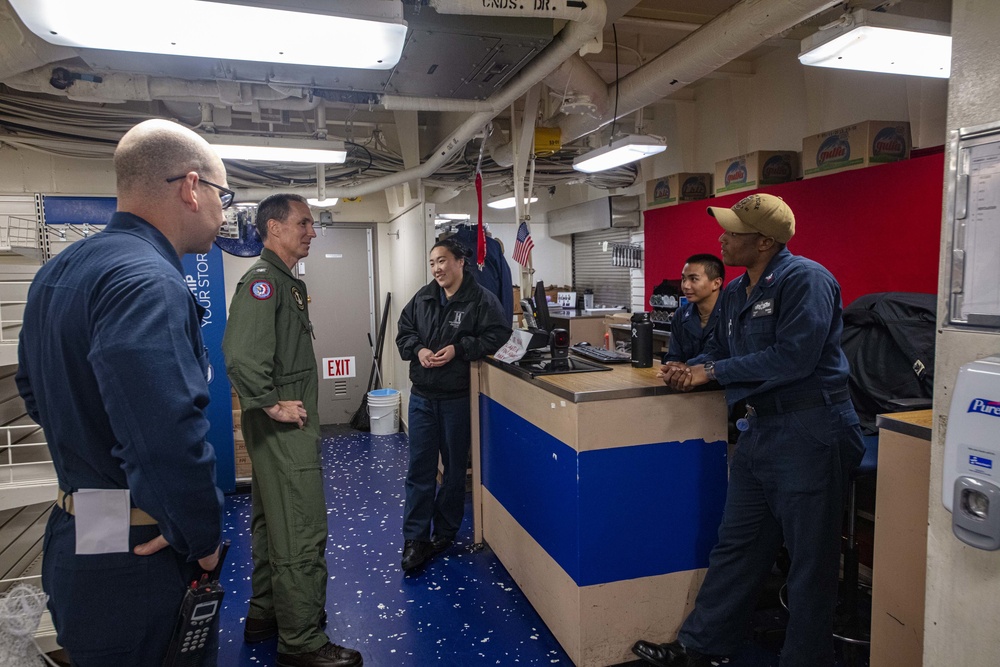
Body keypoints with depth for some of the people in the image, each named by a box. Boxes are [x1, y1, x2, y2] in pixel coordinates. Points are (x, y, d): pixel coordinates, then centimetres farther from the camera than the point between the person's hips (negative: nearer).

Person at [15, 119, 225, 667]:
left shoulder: (57, 272, 8)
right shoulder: (148, 282, -24)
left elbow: (33, 388, 20)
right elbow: (168, 440, -36)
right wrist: (202, 536, -20)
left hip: (71, 534, 9)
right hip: (139, 559, -9)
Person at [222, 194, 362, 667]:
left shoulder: (286, 281, 16)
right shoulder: (262, 280, -16)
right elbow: (240, 353, -30)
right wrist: (272, 405, -22)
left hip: (290, 427, 11)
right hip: (283, 429, -11)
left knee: (272, 523, 20)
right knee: (302, 534, -3)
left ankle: (265, 615, 35)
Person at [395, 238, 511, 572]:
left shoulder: (480, 299, -8)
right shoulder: (422, 298, 7)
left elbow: (497, 334, -13)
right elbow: (403, 331, 12)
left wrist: (458, 349, -20)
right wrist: (418, 348, -9)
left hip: (458, 397, -3)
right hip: (422, 396, 4)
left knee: (455, 467, 11)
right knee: (419, 467, 5)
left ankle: (445, 531, 28)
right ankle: (415, 539, 13)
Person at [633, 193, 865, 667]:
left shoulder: (805, 279, -14)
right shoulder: (735, 291, 12)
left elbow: (794, 356, -23)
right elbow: (719, 351, 18)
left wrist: (711, 373, -17)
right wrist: (690, 369, -5)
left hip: (808, 432, -8)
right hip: (760, 428, 9)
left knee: (810, 557, 7)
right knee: (736, 544, 15)